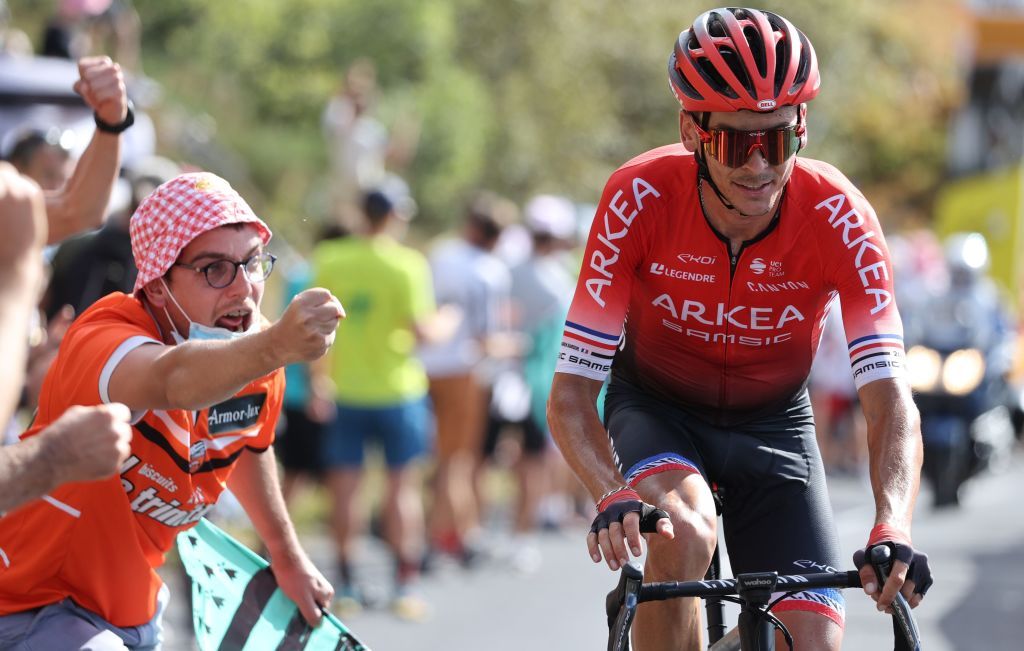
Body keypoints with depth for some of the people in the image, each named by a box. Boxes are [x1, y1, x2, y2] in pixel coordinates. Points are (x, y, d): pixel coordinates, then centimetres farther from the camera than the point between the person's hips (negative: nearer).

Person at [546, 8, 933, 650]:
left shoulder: (838, 216, -26)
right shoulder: (640, 198, -27)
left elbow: (890, 398, -30)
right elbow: (572, 391, -26)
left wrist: (893, 530, -48)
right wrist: (614, 496, -46)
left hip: (773, 423, 2)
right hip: (656, 411, -2)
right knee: (684, 531, -34)